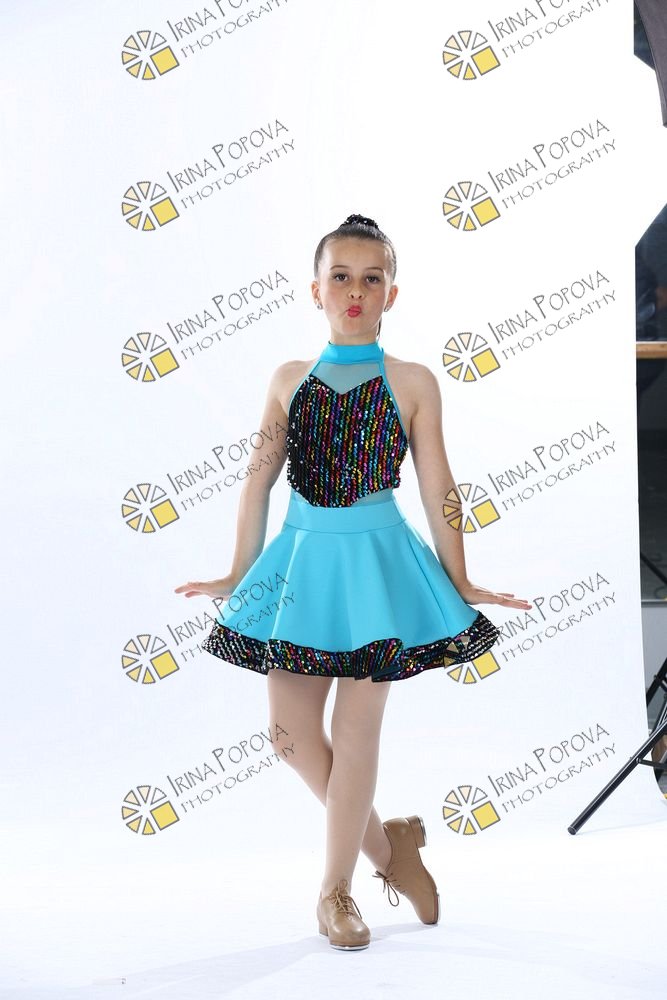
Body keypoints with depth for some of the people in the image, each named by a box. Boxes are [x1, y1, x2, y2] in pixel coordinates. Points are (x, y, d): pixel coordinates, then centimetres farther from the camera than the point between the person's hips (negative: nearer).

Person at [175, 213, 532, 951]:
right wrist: (240, 575, 9)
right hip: (302, 557, 3)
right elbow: (258, 483, 7)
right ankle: (384, 843, 22)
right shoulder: (289, 380, 5)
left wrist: (459, 582, 3)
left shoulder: (413, 383, -1)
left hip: (378, 559, -3)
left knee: (356, 729, -2)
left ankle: (336, 888, 11)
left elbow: (436, 489, 1)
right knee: (292, 725, 1)